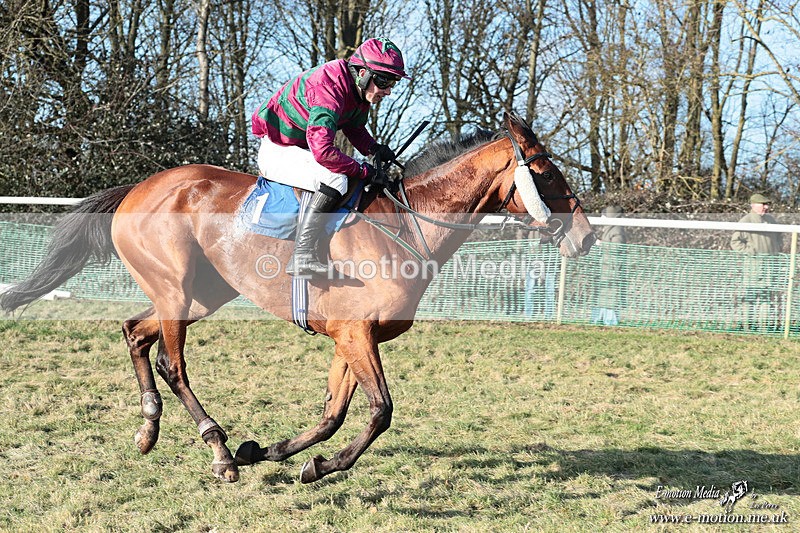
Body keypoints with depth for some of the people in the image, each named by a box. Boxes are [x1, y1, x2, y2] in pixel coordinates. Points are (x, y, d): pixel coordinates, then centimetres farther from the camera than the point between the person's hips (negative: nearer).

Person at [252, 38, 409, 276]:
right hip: (276, 150, -10)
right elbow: (322, 150, -38)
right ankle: (302, 257, -33)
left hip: (301, 149, 10)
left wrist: (375, 149, -6)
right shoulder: (331, 87, -31)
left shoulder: (360, 88, -1)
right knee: (335, 179, -31)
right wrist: (364, 171, -29)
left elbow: (355, 129, 15)